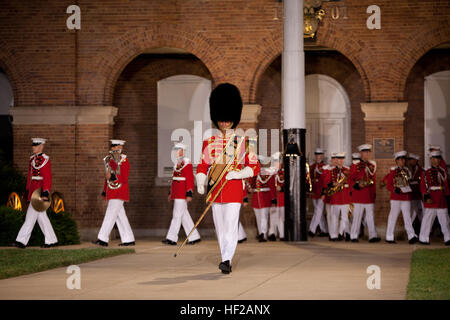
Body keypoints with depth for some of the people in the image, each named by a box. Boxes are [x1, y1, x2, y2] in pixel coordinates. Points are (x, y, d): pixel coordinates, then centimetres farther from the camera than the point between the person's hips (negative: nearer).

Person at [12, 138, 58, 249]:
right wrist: (27, 191, 20)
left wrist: (45, 193, -22)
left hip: (40, 191, -9)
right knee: (41, 217, 11)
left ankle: (22, 241, -7)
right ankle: (52, 240, 16)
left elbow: (47, 178, -16)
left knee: (31, 216, -8)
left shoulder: (45, 160, -11)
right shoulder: (32, 159, 15)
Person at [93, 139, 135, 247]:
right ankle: (129, 240, 12)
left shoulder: (124, 160, -9)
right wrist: (104, 191, 21)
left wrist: (113, 177, -29)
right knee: (120, 216, 8)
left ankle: (103, 239, -13)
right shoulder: (110, 160, 15)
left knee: (110, 215, -11)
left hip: (119, 192, -8)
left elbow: (124, 178, -15)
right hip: (112, 192, 8)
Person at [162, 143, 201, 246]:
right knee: (184, 216, 10)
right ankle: (194, 237, 14)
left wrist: (189, 194, -21)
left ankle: (172, 238, -6)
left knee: (177, 215, -8)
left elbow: (190, 179, -16)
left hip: (182, 194, -9)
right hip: (176, 194, 9)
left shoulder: (186, 163, -11)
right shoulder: (177, 163, 17)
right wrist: (171, 193, 24)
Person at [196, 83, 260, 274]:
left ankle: (227, 260, -17)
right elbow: (202, 166, 11)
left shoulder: (243, 142, 2)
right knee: (220, 228, 8)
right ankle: (225, 259, 18)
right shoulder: (209, 143, 10)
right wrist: (200, 183, -7)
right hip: (215, 191, 3)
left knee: (231, 226, -12)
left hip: (234, 189, -3)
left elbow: (255, 168, 1)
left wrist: (236, 174, -15)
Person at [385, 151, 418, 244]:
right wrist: (395, 190, -23)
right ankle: (389, 237, 9)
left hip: (406, 197, 5)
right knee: (393, 216, 1)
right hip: (396, 197, -5)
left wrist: (410, 190, 9)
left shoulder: (406, 170, 13)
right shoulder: (393, 171, -4)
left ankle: (412, 236, -9)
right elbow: (388, 185, -7)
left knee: (407, 217, -2)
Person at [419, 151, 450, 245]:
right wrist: (427, 197, -17)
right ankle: (423, 239, 8)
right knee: (427, 219, 0)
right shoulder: (426, 172, -3)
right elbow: (423, 186, -7)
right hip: (431, 200, -5)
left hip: (442, 200, 5)